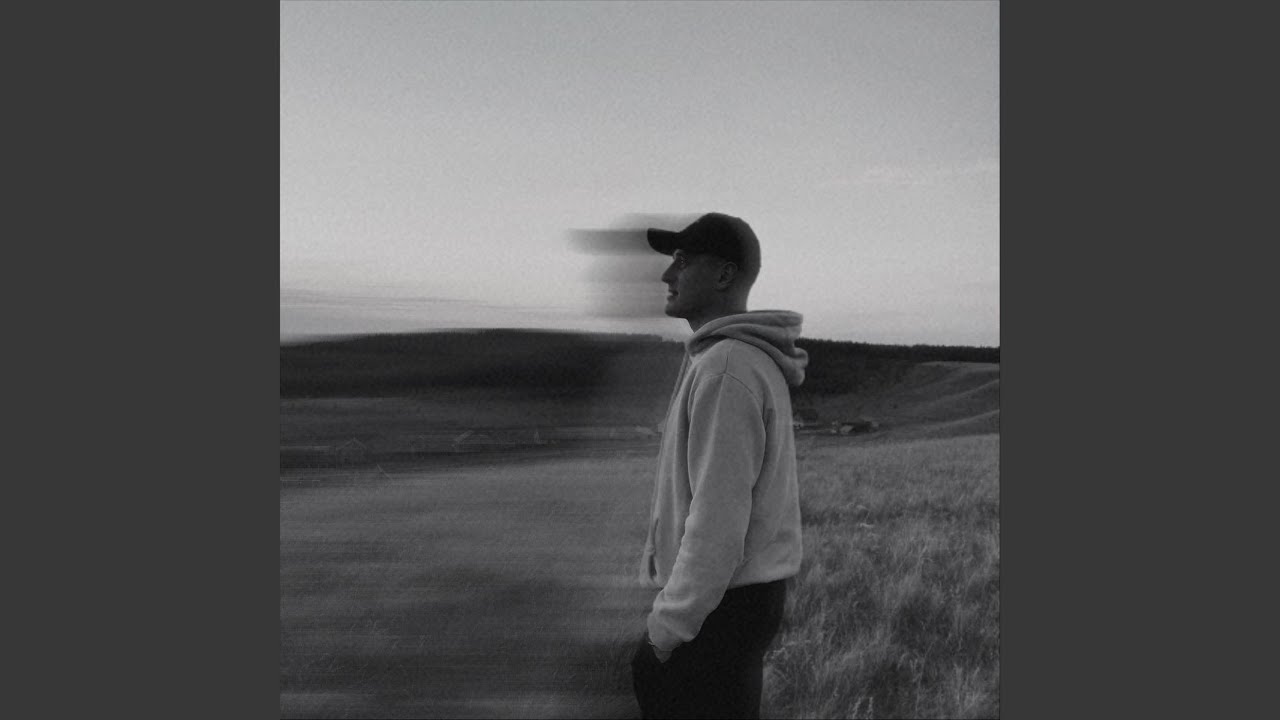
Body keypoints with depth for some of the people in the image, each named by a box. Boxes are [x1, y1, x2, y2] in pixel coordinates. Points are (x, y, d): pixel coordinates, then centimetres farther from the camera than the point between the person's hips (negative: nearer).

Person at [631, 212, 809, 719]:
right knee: (651, 678, 20)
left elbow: (717, 514, -24)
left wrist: (671, 621, -16)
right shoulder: (751, 358, 11)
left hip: (723, 601, -9)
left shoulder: (724, 368, -21)